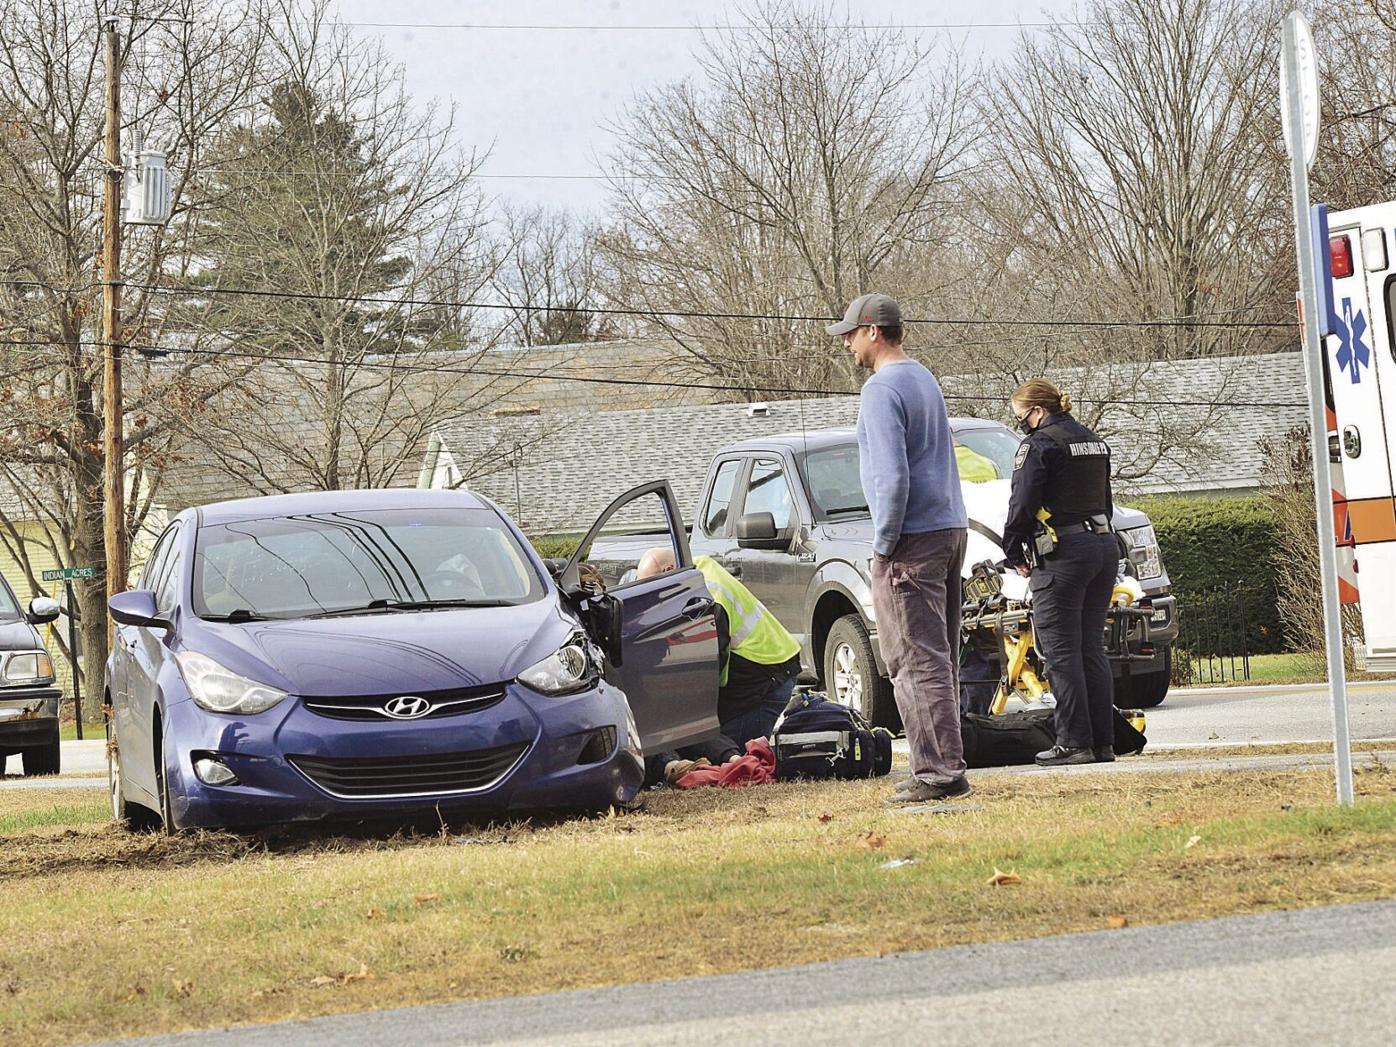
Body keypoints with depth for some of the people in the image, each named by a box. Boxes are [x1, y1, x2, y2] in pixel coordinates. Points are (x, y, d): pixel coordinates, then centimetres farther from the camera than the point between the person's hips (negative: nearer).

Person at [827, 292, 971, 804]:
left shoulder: (881, 390, -14)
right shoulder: (925, 379, 17)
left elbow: (893, 478, -22)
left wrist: (884, 545, -13)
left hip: (912, 539, -10)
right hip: (951, 530, 10)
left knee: (917, 662, -8)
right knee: (939, 659, 13)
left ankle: (936, 771, -11)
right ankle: (948, 766, 15)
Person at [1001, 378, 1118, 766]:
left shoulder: (1039, 445, -9)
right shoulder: (1094, 442, 17)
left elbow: (1022, 505, -11)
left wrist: (1014, 553, 0)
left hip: (1062, 553, -8)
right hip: (1104, 544, 8)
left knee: (1062, 651, -4)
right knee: (1092, 648, 11)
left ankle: (1074, 742, -6)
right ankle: (1103, 741, 9)